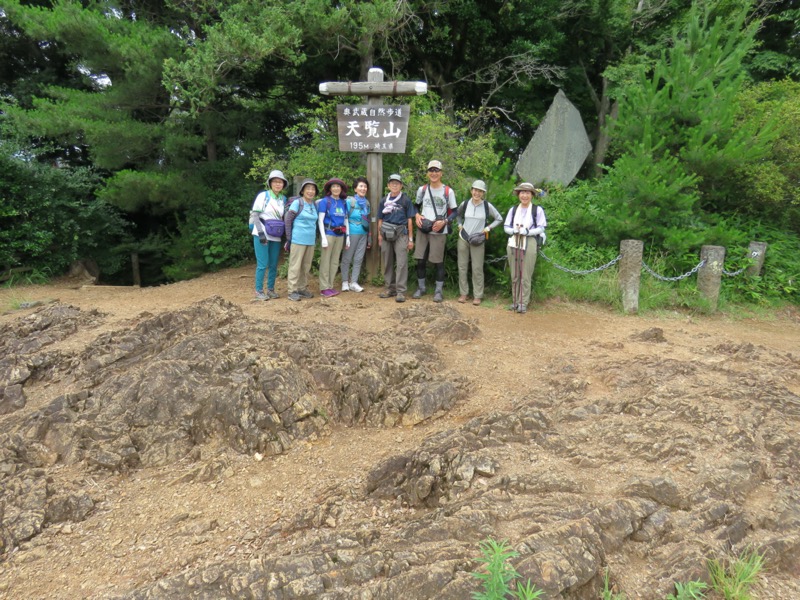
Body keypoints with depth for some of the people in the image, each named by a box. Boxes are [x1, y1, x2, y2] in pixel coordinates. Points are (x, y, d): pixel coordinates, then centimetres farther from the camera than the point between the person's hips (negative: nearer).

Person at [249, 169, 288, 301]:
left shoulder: (284, 199, 10)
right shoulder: (263, 195, -5)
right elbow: (255, 215, -8)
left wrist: (284, 235, 11)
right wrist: (261, 232, -17)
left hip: (275, 237, 5)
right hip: (262, 235, -5)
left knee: (273, 265, 7)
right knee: (262, 264, -6)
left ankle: (270, 289, 20)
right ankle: (259, 291, 4)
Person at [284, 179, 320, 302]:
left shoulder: (314, 205, 11)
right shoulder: (297, 202, -6)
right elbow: (288, 220, -6)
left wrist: (315, 239, 15)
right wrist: (289, 238, -8)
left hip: (311, 241, 6)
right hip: (298, 240, -6)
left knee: (306, 266, 11)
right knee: (295, 266, -2)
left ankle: (302, 288, 21)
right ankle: (292, 291, 3)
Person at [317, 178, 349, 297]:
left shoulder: (343, 203, 11)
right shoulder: (325, 201, -4)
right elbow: (320, 221, -7)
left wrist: (348, 236, 11)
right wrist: (323, 238, -14)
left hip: (340, 235, 5)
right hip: (329, 233, -5)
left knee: (335, 261, 8)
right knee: (325, 261, -3)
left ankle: (330, 286, 15)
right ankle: (324, 287, 2)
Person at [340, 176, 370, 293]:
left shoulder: (367, 203, 9)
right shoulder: (350, 201, -7)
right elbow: (344, 219, -6)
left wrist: (369, 238, 15)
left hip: (363, 234, 5)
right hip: (352, 233, -5)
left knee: (358, 259, 7)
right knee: (347, 258, 4)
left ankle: (354, 282, 15)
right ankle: (345, 282, 15)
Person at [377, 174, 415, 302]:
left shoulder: (405, 200, 3)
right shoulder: (384, 201, 11)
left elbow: (409, 220, 2)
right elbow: (380, 220, 15)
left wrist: (410, 239, -1)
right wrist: (379, 236, 8)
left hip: (401, 234, -4)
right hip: (386, 234, 4)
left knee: (401, 263, -8)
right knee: (387, 263, 9)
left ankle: (400, 291, -6)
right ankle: (390, 288, 19)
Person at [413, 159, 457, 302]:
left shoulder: (448, 191, -2)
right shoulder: (422, 189, 8)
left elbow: (454, 211, 2)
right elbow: (417, 206, 20)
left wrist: (444, 222, -14)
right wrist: (417, 216, -2)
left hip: (439, 231, -3)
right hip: (422, 230, 3)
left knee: (438, 261, 1)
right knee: (420, 260, 6)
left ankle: (438, 291, 12)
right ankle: (421, 287, 22)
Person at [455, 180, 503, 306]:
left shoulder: (487, 206, -5)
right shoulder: (465, 204, 1)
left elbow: (499, 219, 5)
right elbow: (457, 214, 22)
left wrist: (488, 228, -5)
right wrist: (460, 225, 7)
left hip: (477, 241, -2)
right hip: (463, 238, 3)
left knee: (477, 268, -2)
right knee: (462, 266, 5)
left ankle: (477, 295, 6)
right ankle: (463, 293, 14)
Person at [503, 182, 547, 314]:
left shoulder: (537, 209, 0)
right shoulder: (513, 209, 11)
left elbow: (541, 228, -2)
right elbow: (506, 227, 10)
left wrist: (527, 231, -18)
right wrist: (514, 230, -11)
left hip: (529, 245, -3)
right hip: (513, 244, 4)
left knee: (525, 276, -2)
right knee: (514, 275, 6)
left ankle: (523, 303, 5)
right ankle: (515, 301, 15)